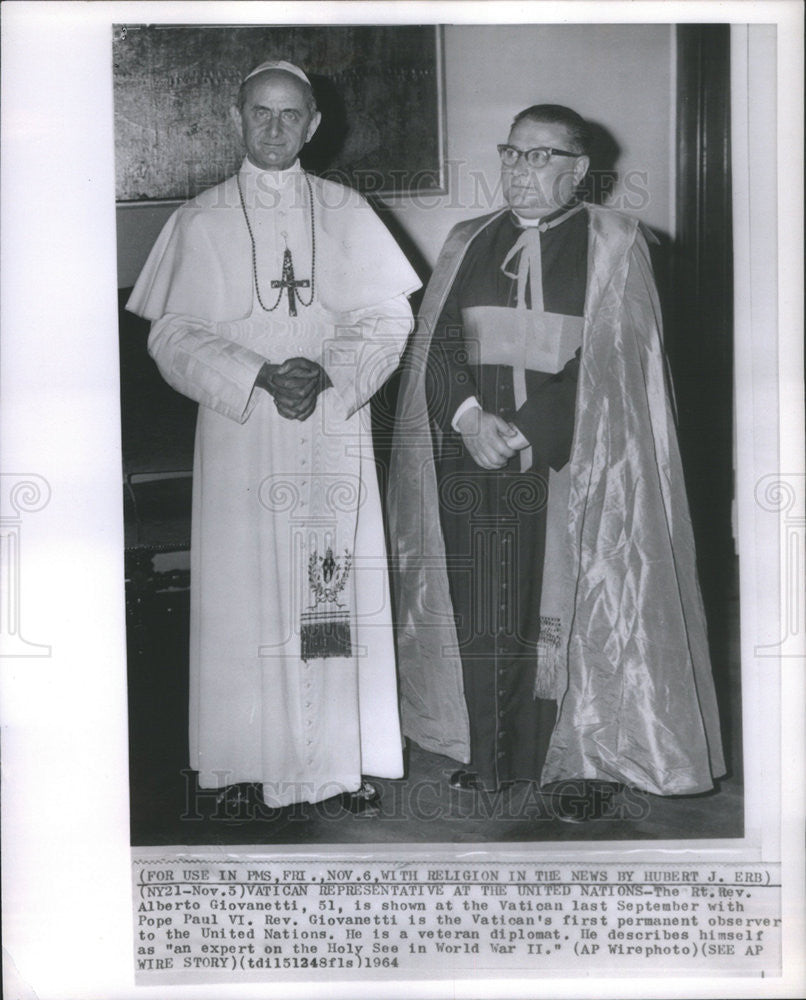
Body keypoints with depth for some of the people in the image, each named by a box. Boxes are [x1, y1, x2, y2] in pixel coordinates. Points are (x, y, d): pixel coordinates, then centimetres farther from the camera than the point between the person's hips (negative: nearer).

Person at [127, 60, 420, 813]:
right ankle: (248, 760, 11)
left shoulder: (346, 214, 9)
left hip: (334, 433, 1)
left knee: (340, 593, 1)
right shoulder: (200, 222, 6)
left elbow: (387, 316, 5)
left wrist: (330, 372, -13)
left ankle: (347, 758, 12)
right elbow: (173, 335, 0)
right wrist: (258, 376, -15)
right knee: (242, 595, -1)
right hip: (238, 435, -1)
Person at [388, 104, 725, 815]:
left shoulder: (614, 245, 2)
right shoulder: (468, 244, 14)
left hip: (569, 460, -3)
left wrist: (527, 432, -15)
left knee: (568, 616, 0)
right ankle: (489, 757, 19)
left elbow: (613, 363, -7)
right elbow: (437, 346, 6)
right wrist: (468, 416, -13)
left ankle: (575, 762, 16)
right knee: (482, 617, 5)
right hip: (473, 456, 3)